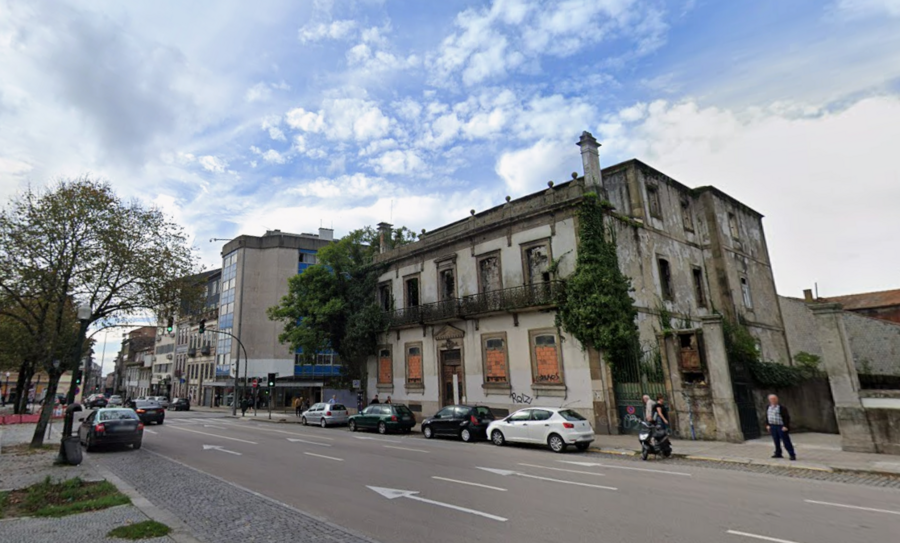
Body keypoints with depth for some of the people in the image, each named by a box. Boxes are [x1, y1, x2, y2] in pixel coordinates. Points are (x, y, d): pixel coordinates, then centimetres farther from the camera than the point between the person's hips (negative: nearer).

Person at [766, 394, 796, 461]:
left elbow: (787, 417, -13)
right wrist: (767, 425, 12)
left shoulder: (781, 408, -13)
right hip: (772, 427, 6)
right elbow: (767, 416, 16)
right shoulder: (769, 407, 8)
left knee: (786, 441, -3)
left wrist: (786, 426, -18)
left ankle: (792, 455, 5)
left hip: (781, 427, -6)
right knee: (776, 441, 12)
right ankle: (778, 454, 20)